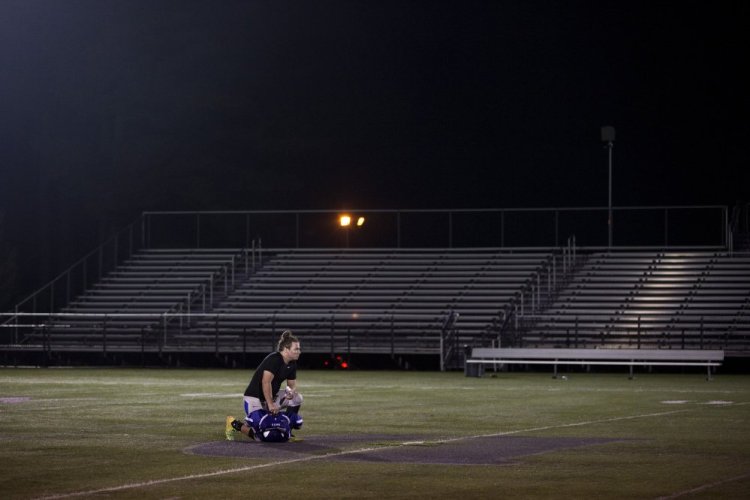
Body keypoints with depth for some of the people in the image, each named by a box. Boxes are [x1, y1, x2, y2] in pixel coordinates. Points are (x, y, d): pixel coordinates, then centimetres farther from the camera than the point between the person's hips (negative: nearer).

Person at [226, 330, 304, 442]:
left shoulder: (291, 364, 5)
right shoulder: (274, 359, -22)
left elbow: (292, 383, 13)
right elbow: (266, 382, -27)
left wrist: (291, 391, -12)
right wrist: (270, 404, -24)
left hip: (271, 397, 9)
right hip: (254, 398, -9)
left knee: (297, 398, -4)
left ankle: (286, 432, 9)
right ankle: (235, 424, 5)